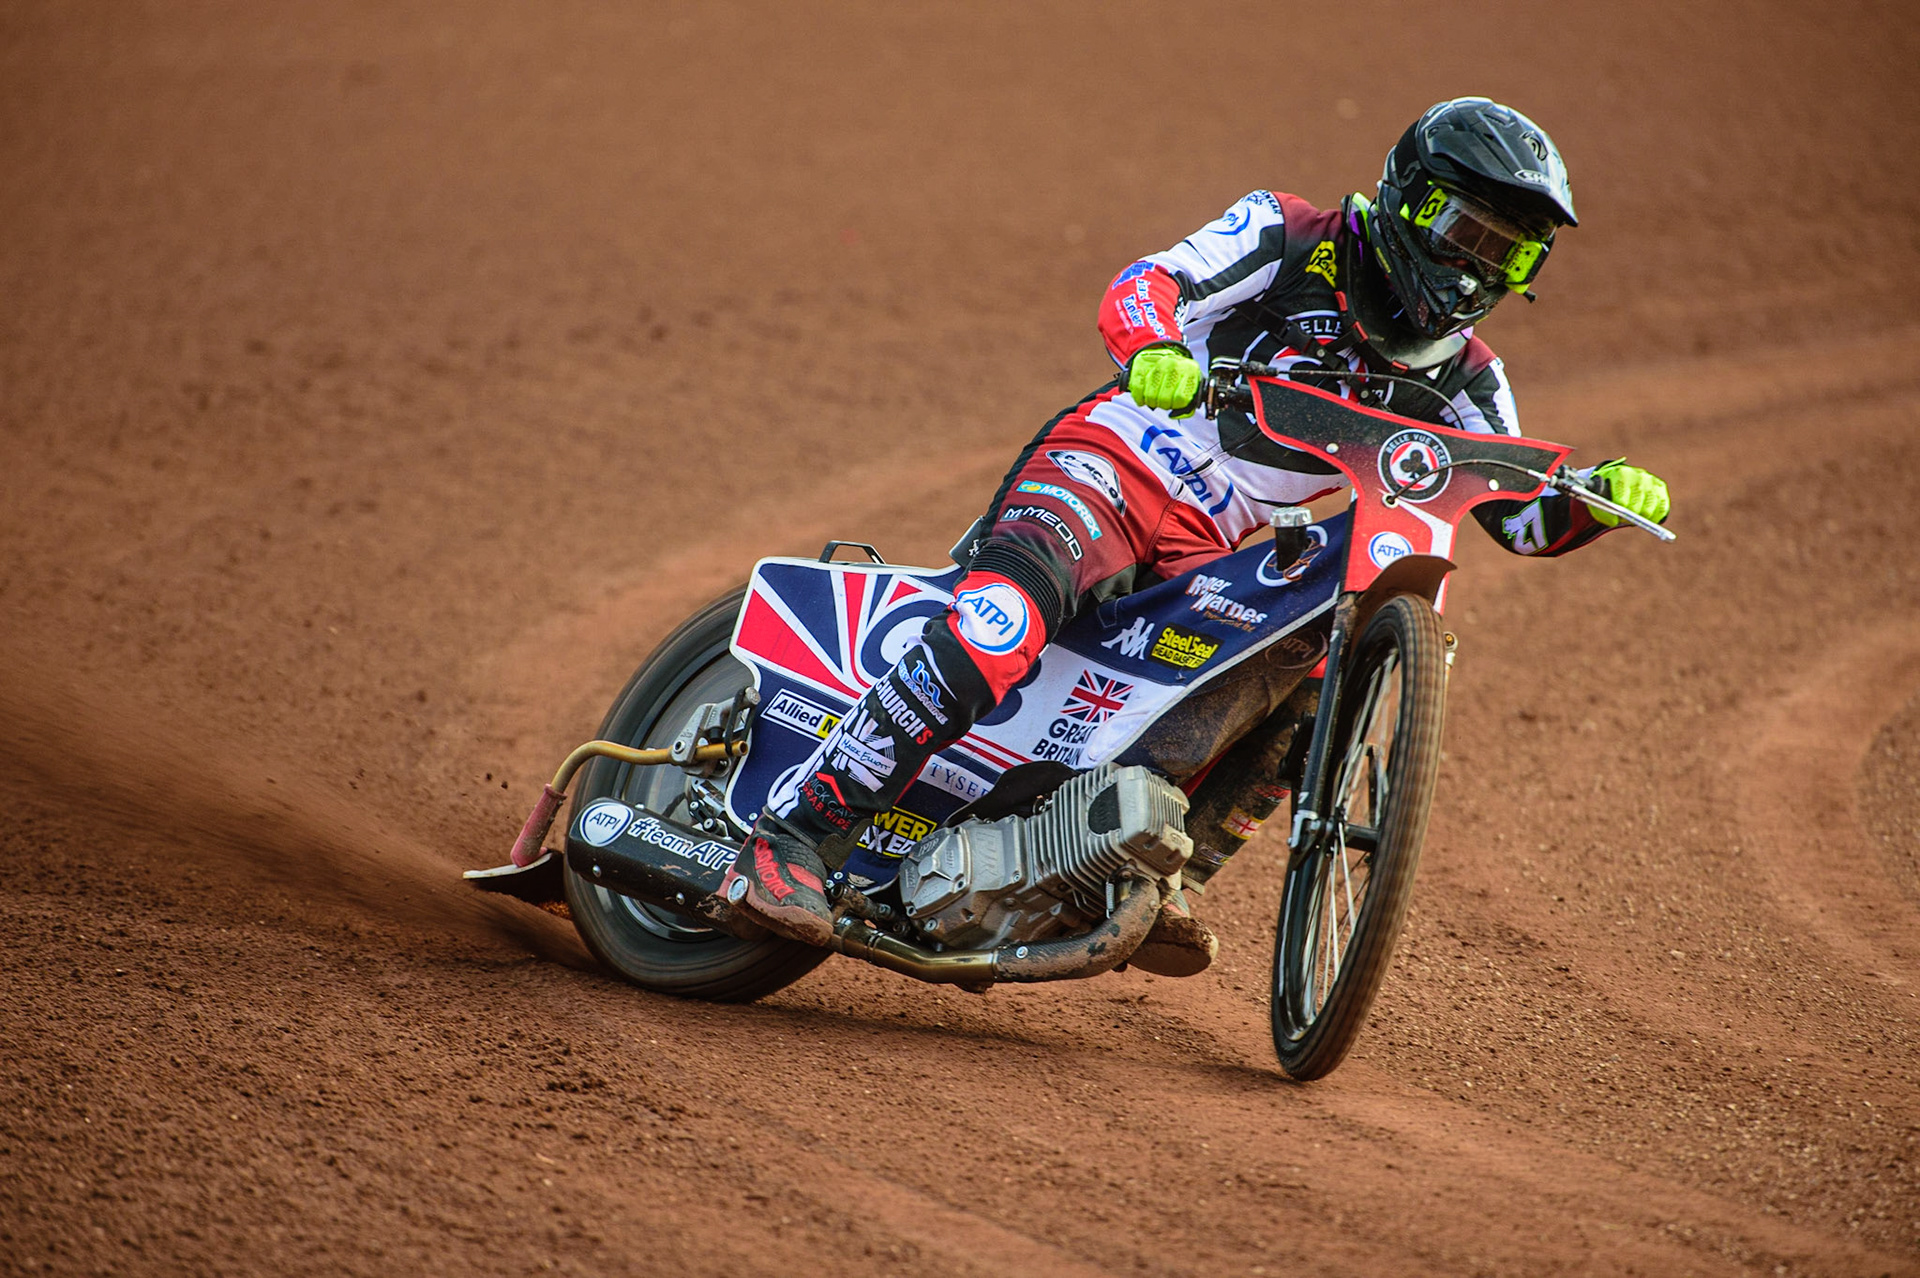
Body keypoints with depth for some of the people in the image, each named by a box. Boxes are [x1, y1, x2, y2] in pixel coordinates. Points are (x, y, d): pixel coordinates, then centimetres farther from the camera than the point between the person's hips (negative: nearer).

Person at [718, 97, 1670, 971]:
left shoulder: (1458, 380, 11)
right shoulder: (1288, 238, -4)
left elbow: (1522, 519, 9)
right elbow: (1141, 288, -17)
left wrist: (1599, 499, -12)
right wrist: (1153, 350, -40)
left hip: (1205, 555, 7)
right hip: (1106, 467, -7)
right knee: (999, 627, -31)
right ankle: (793, 836, -34)